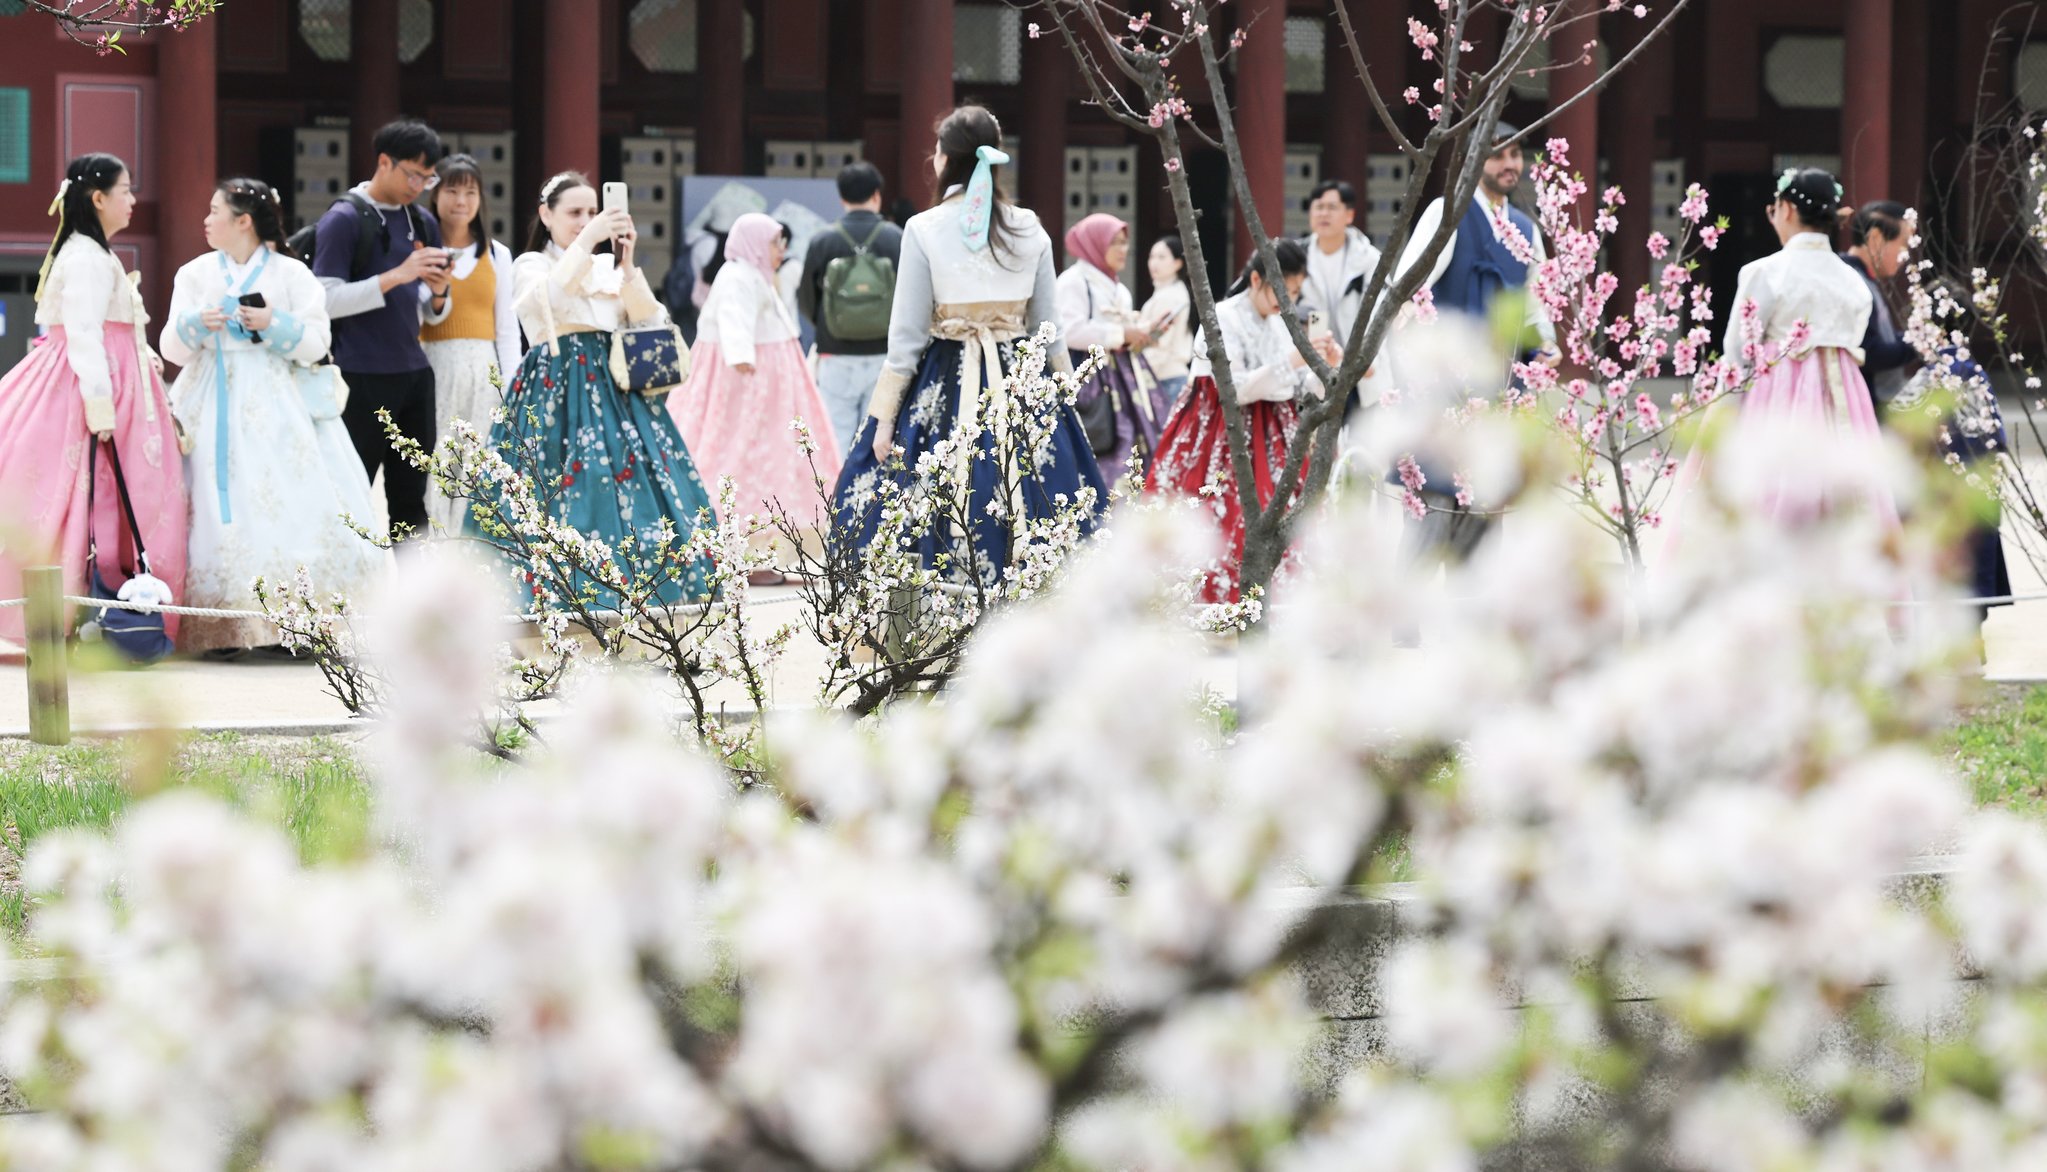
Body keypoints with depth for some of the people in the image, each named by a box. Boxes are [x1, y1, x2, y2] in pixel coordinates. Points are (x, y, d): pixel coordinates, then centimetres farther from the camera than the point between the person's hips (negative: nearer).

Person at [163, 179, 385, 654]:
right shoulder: (196, 274, 13)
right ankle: (222, 630, -9)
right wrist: (196, 324, -12)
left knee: (286, 501, -12)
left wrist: (274, 324, -15)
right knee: (220, 506, -7)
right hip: (212, 408, 2)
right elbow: (172, 347, 8)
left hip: (274, 406, -2)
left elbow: (316, 343, 0)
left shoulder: (291, 274, 5)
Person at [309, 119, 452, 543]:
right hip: (362, 377, -6)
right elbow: (328, 300, -13)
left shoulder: (422, 223, 13)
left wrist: (439, 293, -5)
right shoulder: (344, 219, -6)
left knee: (410, 501, 7)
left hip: (413, 375, 6)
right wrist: (396, 276, -21)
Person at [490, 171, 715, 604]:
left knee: (636, 484, -5)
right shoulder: (532, 266, 5)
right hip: (556, 396, -4)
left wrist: (627, 265, -6)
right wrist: (586, 241, -22)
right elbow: (548, 298, -19)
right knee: (574, 490, -15)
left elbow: (649, 323, 5)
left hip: (616, 392, 4)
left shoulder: (609, 267, 16)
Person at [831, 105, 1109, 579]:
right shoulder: (1030, 230, 2)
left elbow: (906, 335, -5)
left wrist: (884, 418, 0)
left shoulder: (924, 230, -7)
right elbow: (1049, 329, 7)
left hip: (946, 386, -3)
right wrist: (1063, 399, 19)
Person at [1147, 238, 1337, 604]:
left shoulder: (1282, 324, 10)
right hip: (1225, 439, -7)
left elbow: (1302, 393, 11)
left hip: (1271, 437, 7)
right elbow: (1235, 390, -20)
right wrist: (1291, 362, -25)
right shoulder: (1224, 319, -10)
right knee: (1225, 528, -15)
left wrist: (1325, 367, -8)